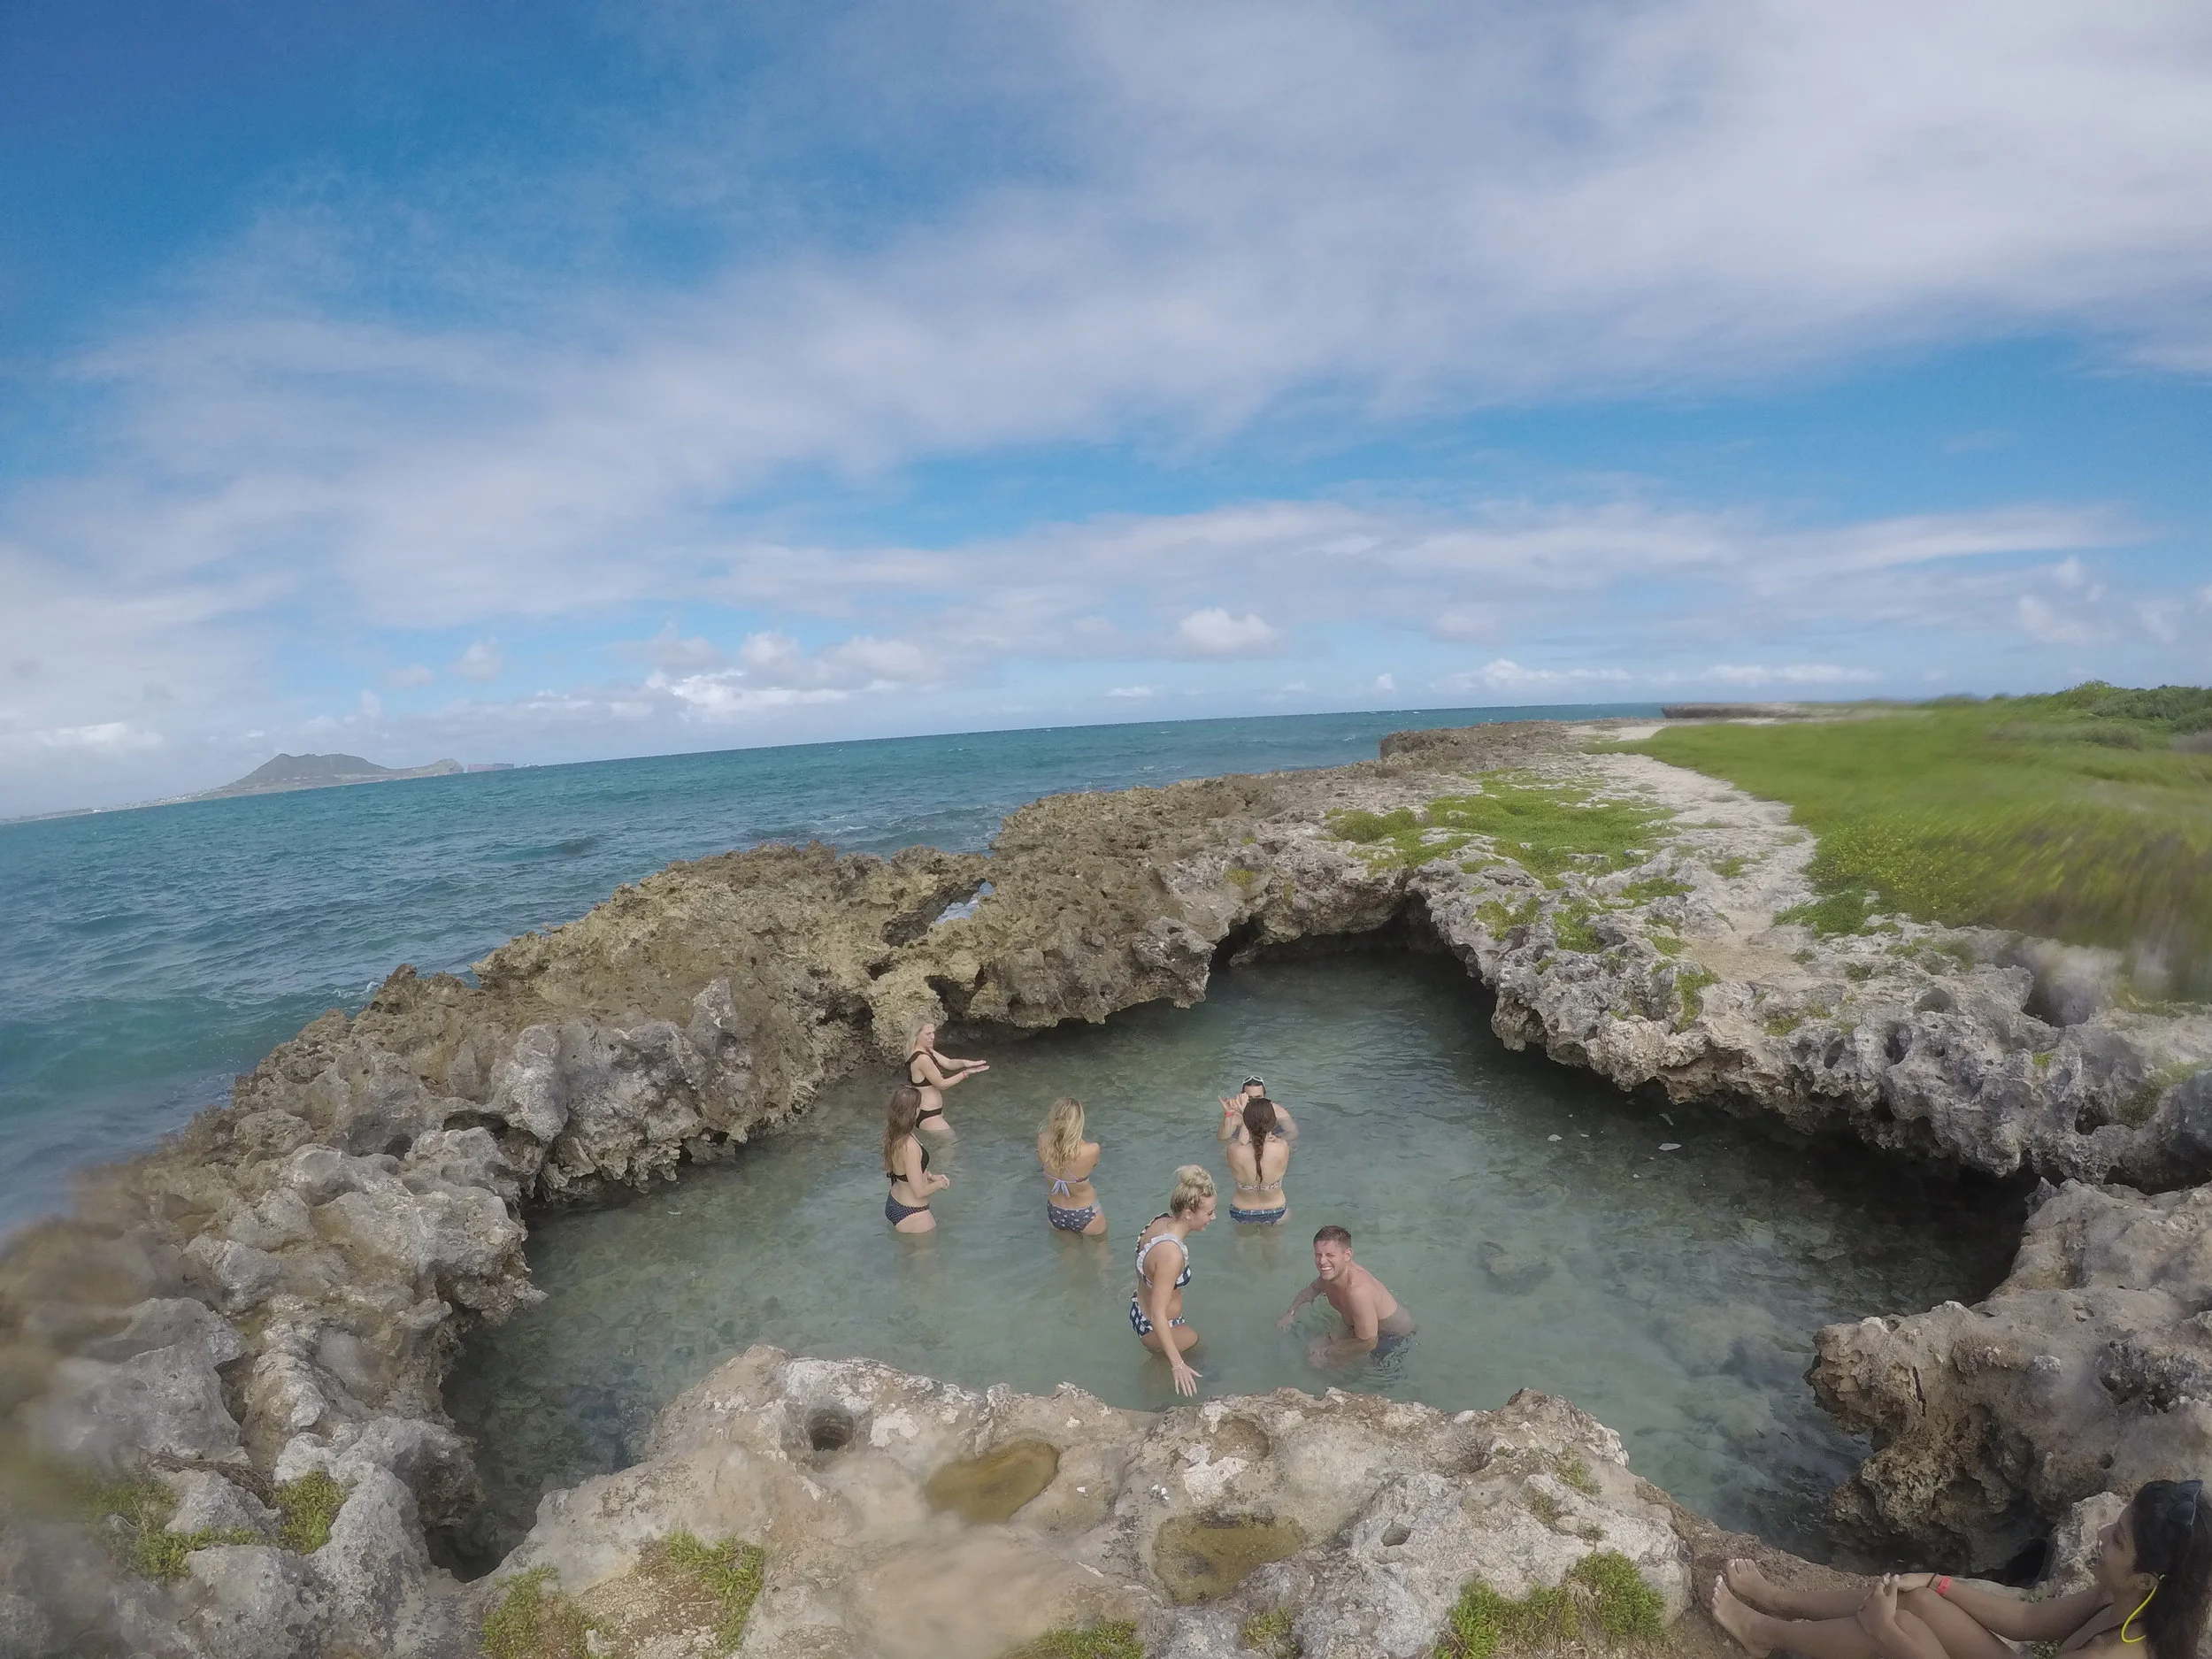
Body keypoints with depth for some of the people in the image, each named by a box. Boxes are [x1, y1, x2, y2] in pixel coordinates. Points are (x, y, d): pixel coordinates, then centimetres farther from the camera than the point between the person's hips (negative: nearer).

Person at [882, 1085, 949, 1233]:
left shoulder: (894, 1135, -5)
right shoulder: (909, 1146, -32)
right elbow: (920, 1191, -26)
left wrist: (931, 1176, 6)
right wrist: (939, 1184, -8)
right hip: (911, 1214, -8)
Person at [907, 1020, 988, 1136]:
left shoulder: (927, 1051, 6)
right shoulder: (922, 1058, -25)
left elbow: (948, 1063, 3)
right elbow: (941, 1084, -17)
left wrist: (964, 1063, -17)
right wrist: (965, 1073, -15)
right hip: (928, 1116, -10)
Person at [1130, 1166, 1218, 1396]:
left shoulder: (1160, 1221, -13)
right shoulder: (1172, 1254, -38)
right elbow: (1158, 1315, -34)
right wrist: (1177, 1364, -33)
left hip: (1140, 1310, 8)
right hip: (1156, 1328, -8)